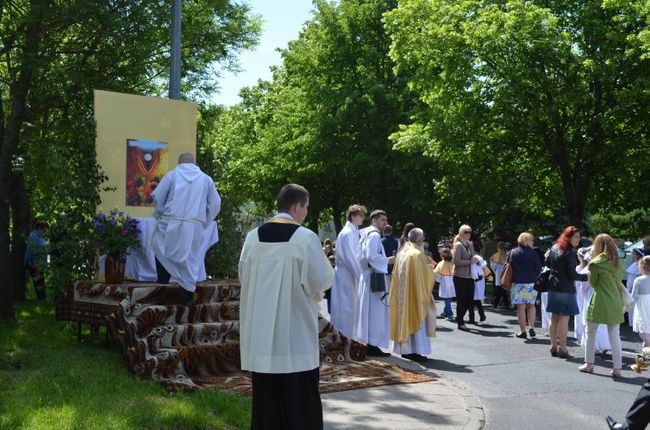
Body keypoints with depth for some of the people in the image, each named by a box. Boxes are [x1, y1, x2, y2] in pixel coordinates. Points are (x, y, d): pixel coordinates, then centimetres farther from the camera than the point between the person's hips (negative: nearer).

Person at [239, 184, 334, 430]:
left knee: (266, 398, 12)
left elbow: (244, 276, 11)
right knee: (299, 399, 5)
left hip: (261, 334, 4)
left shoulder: (253, 237, 1)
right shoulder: (306, 238, -12)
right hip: (296, 333, -4)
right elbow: (322, 281, -10)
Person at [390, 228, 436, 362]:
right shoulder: (418, 254, -15)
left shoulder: (401, 253, 6)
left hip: (402, 294, 7)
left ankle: (405, 349, 16)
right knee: (416, 319, 0)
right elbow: (427, 274, -10)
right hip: (416, 294, -7)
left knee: (405, 318, 13)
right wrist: (435, 271, 11)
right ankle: (417, 350, -2)